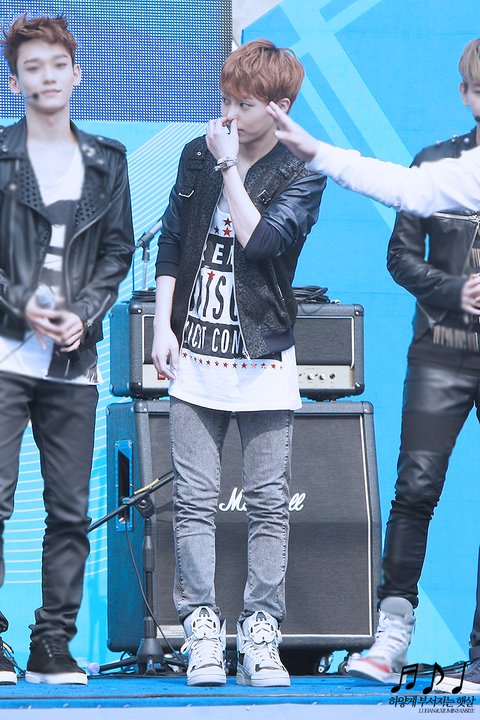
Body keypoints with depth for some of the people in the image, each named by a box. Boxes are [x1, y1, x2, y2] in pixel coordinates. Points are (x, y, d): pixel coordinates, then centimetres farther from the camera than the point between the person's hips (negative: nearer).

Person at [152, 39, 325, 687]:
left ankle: (260, 634, 3)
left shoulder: (301, 176, -3)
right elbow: (170, 245, 14)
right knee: (195, 502, -2)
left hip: (263, 360, -3)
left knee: (269, 505, -1)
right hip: (196, 355, 3)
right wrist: (164, 326, 5)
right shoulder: (196, 158, 9)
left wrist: (231, 166, -13)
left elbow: (261, 240, -19)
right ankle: (202, 629, 0)